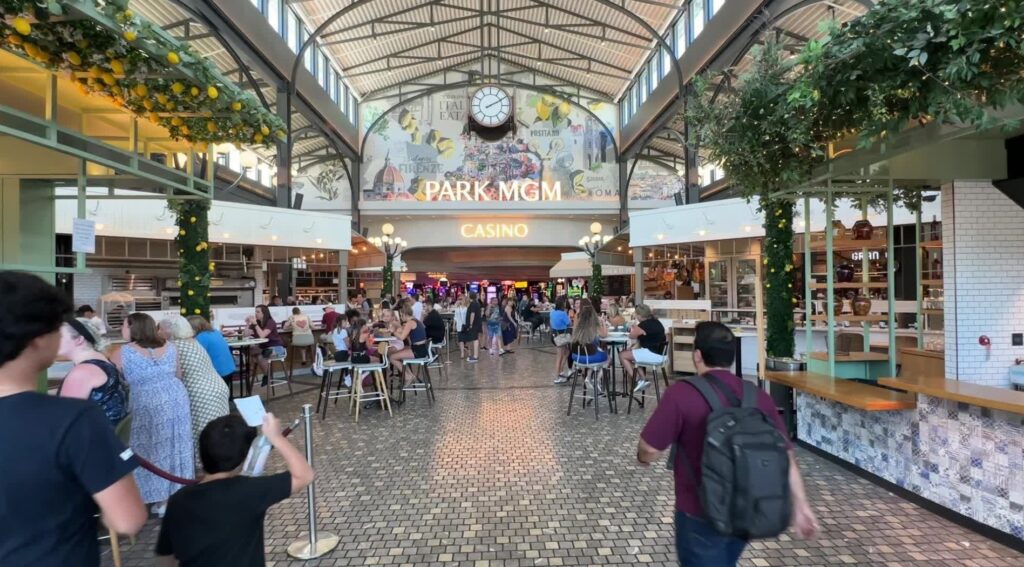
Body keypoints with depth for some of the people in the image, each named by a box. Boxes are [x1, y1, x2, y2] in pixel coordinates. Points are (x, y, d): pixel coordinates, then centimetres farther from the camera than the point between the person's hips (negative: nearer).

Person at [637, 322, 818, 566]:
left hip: (701, 515, -6)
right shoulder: (759, 396, -4)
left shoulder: (681, 393, -22)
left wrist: (643, 457, 2)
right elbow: (786, 455, -2)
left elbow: (649, 451, -19)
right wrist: (801, 506, 7)